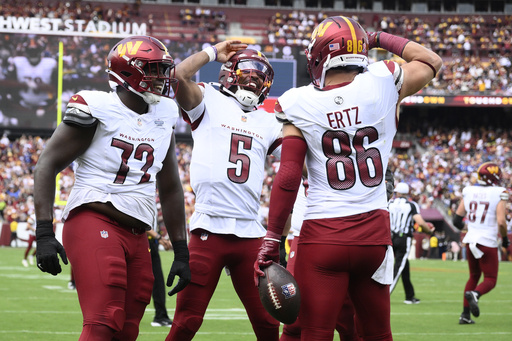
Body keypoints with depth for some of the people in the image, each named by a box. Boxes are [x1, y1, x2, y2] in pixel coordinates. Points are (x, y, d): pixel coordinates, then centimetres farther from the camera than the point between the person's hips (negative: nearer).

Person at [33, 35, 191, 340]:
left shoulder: (164, 116, 16)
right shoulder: (96, 109, -4)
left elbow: (170, 189, 24)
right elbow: (47, 166, -6)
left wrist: (181, 252, 20)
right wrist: (44, 234, -14)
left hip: (137, 236, 8)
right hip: (95, 223, -7)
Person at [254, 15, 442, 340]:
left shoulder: (299, 104, -4)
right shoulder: (382, 84, -1)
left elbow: (288, 177, -6)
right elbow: (432, 62, 18)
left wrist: (272, 238, -1)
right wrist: (383, 39, 26)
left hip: (323, 236, -2)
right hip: (374, 233, 2)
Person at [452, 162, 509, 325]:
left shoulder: (468, 191, 4)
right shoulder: (499, 194, -10)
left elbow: (457, 219, 5)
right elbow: (501, 221, -17)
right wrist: (505, 238, 0)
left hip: (470, 240, 5)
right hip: (488, 242, -5)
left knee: (474, 276, 21)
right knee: (490, 280, 6)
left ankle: (465, 314, 15)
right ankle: (474, 294, -27)